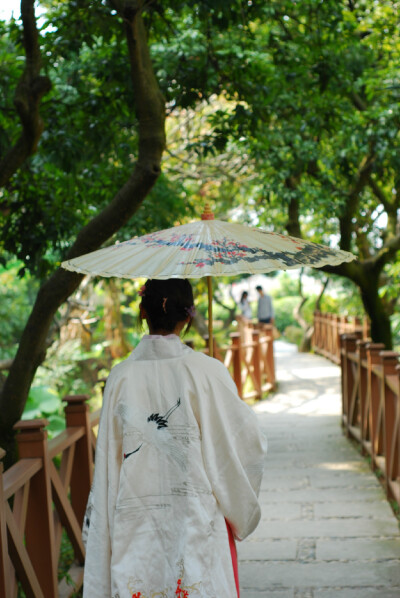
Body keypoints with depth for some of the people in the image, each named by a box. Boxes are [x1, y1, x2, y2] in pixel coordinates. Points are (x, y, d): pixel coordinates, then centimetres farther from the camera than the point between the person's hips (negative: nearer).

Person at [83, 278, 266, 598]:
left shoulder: (121, 376, -5)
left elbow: (107, 462, 0)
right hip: (197, 521, -2)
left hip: (136, 525, 2)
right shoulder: (207, 371, -11)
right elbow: (248, 441, -7)